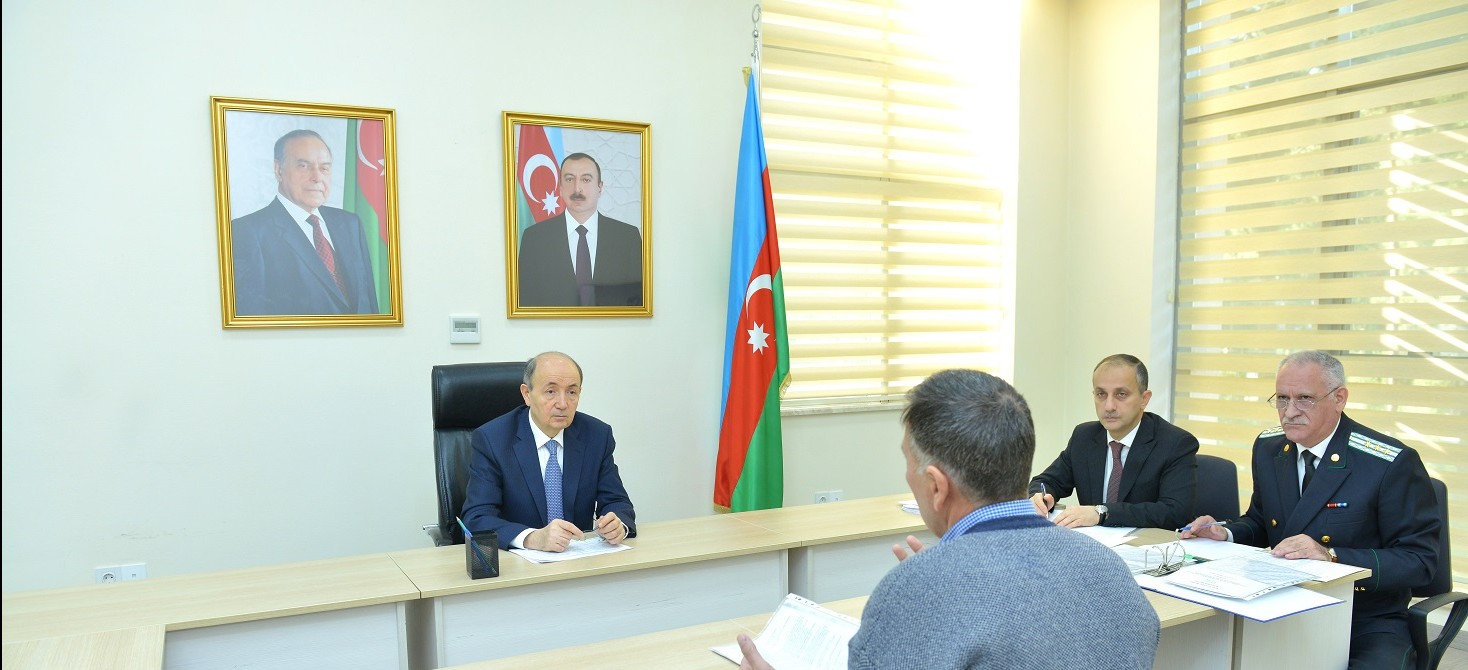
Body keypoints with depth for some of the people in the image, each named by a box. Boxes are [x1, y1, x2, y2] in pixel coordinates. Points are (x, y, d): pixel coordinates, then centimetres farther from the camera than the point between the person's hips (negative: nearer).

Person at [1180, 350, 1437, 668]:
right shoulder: (1268, 447, 3)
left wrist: (1331, 557, -27)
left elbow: (1418, 559, -13)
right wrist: (1225, 532, -6)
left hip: (1367, 624, -4)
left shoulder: (1391, 463, -14)